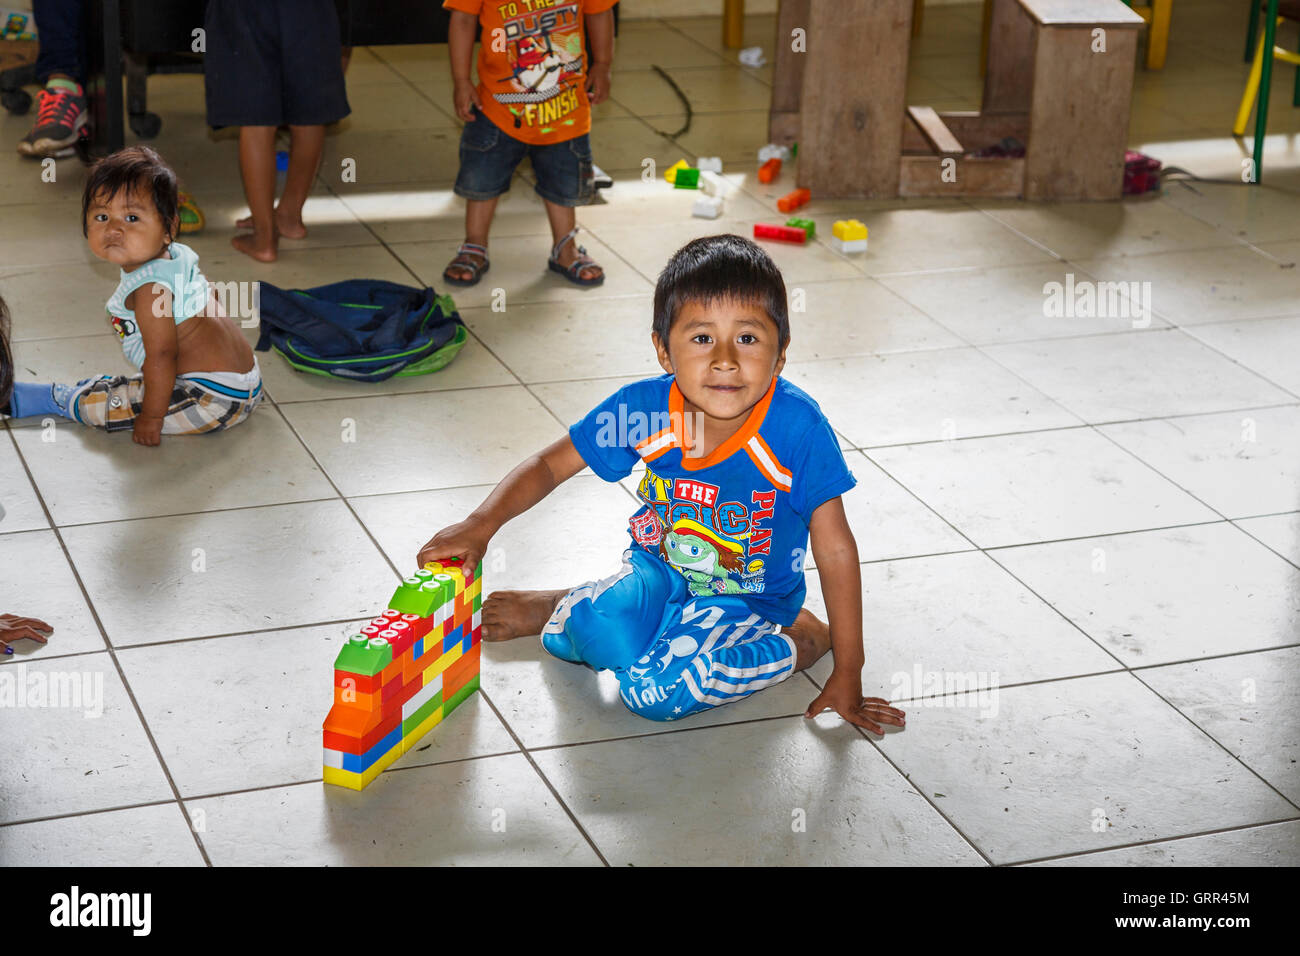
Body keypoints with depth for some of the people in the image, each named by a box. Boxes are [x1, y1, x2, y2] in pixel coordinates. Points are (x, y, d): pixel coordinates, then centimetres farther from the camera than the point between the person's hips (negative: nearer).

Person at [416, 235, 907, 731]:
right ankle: (568, 610, 10)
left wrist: (847, 676, -15)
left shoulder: (798, 426, -26)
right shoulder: (643, 406, -17)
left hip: (747, 599, -3)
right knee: (604, 632, -29)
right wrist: (481, 524, -21)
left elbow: (835, 551, -19)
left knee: (658, 690, -27)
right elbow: (550, 464, -3)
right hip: (660, 571, 3)